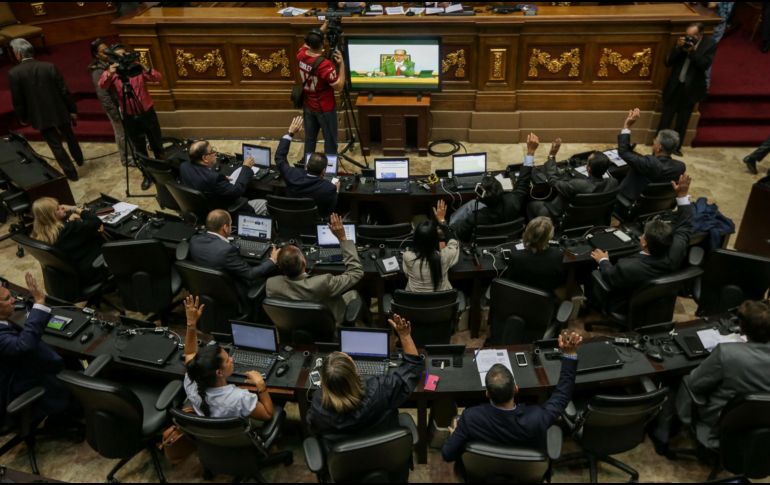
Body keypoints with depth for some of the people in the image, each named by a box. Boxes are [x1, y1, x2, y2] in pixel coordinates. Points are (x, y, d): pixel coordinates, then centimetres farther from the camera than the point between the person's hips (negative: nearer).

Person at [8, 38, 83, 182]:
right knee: (69, 137, 24)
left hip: (40, 116, -2)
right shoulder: (49, 66, -9)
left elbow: (17, 100, -6)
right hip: (59, 111, 2)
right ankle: (79, 159, 45)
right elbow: (64, 91, -7)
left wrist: (23, 118, 9)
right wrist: (72, 110, 4)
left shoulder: (13, 73, -11)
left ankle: (71, 172, 13)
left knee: (56, 145, 9)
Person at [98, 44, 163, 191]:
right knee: (139, 148, 12)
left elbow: (158, 78, -17)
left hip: (147, 113, 0)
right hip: (130, 117, 1)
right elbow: (102, 85, -26)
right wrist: (110, 73, -45)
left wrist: (145, 69, -35)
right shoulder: (111, 73, -4)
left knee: (156, 144, 12)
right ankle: (147, 175, 27)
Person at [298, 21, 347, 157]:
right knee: (330, 141, 6)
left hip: (308, 105, 7)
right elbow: (339, 87, -23)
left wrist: (326, 24, 12)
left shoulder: (301, 54, -9)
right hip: (325, 108, -7)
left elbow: (309, 42, 13)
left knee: (309, 138, 17)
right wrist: (341, 63, -17)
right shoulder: (325, 65, -29)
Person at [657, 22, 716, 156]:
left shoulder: (710, 45, -8)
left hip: (691, 89, -1)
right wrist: (677, 48, -20)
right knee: (665, 120, 4)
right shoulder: (682, 41, -3)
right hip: (674, 87, 1)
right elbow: (668, 62, -6)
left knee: (682, 122, 11)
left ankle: (676, 147, 24)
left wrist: (693, 51, -28)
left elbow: (705, 65, -18)